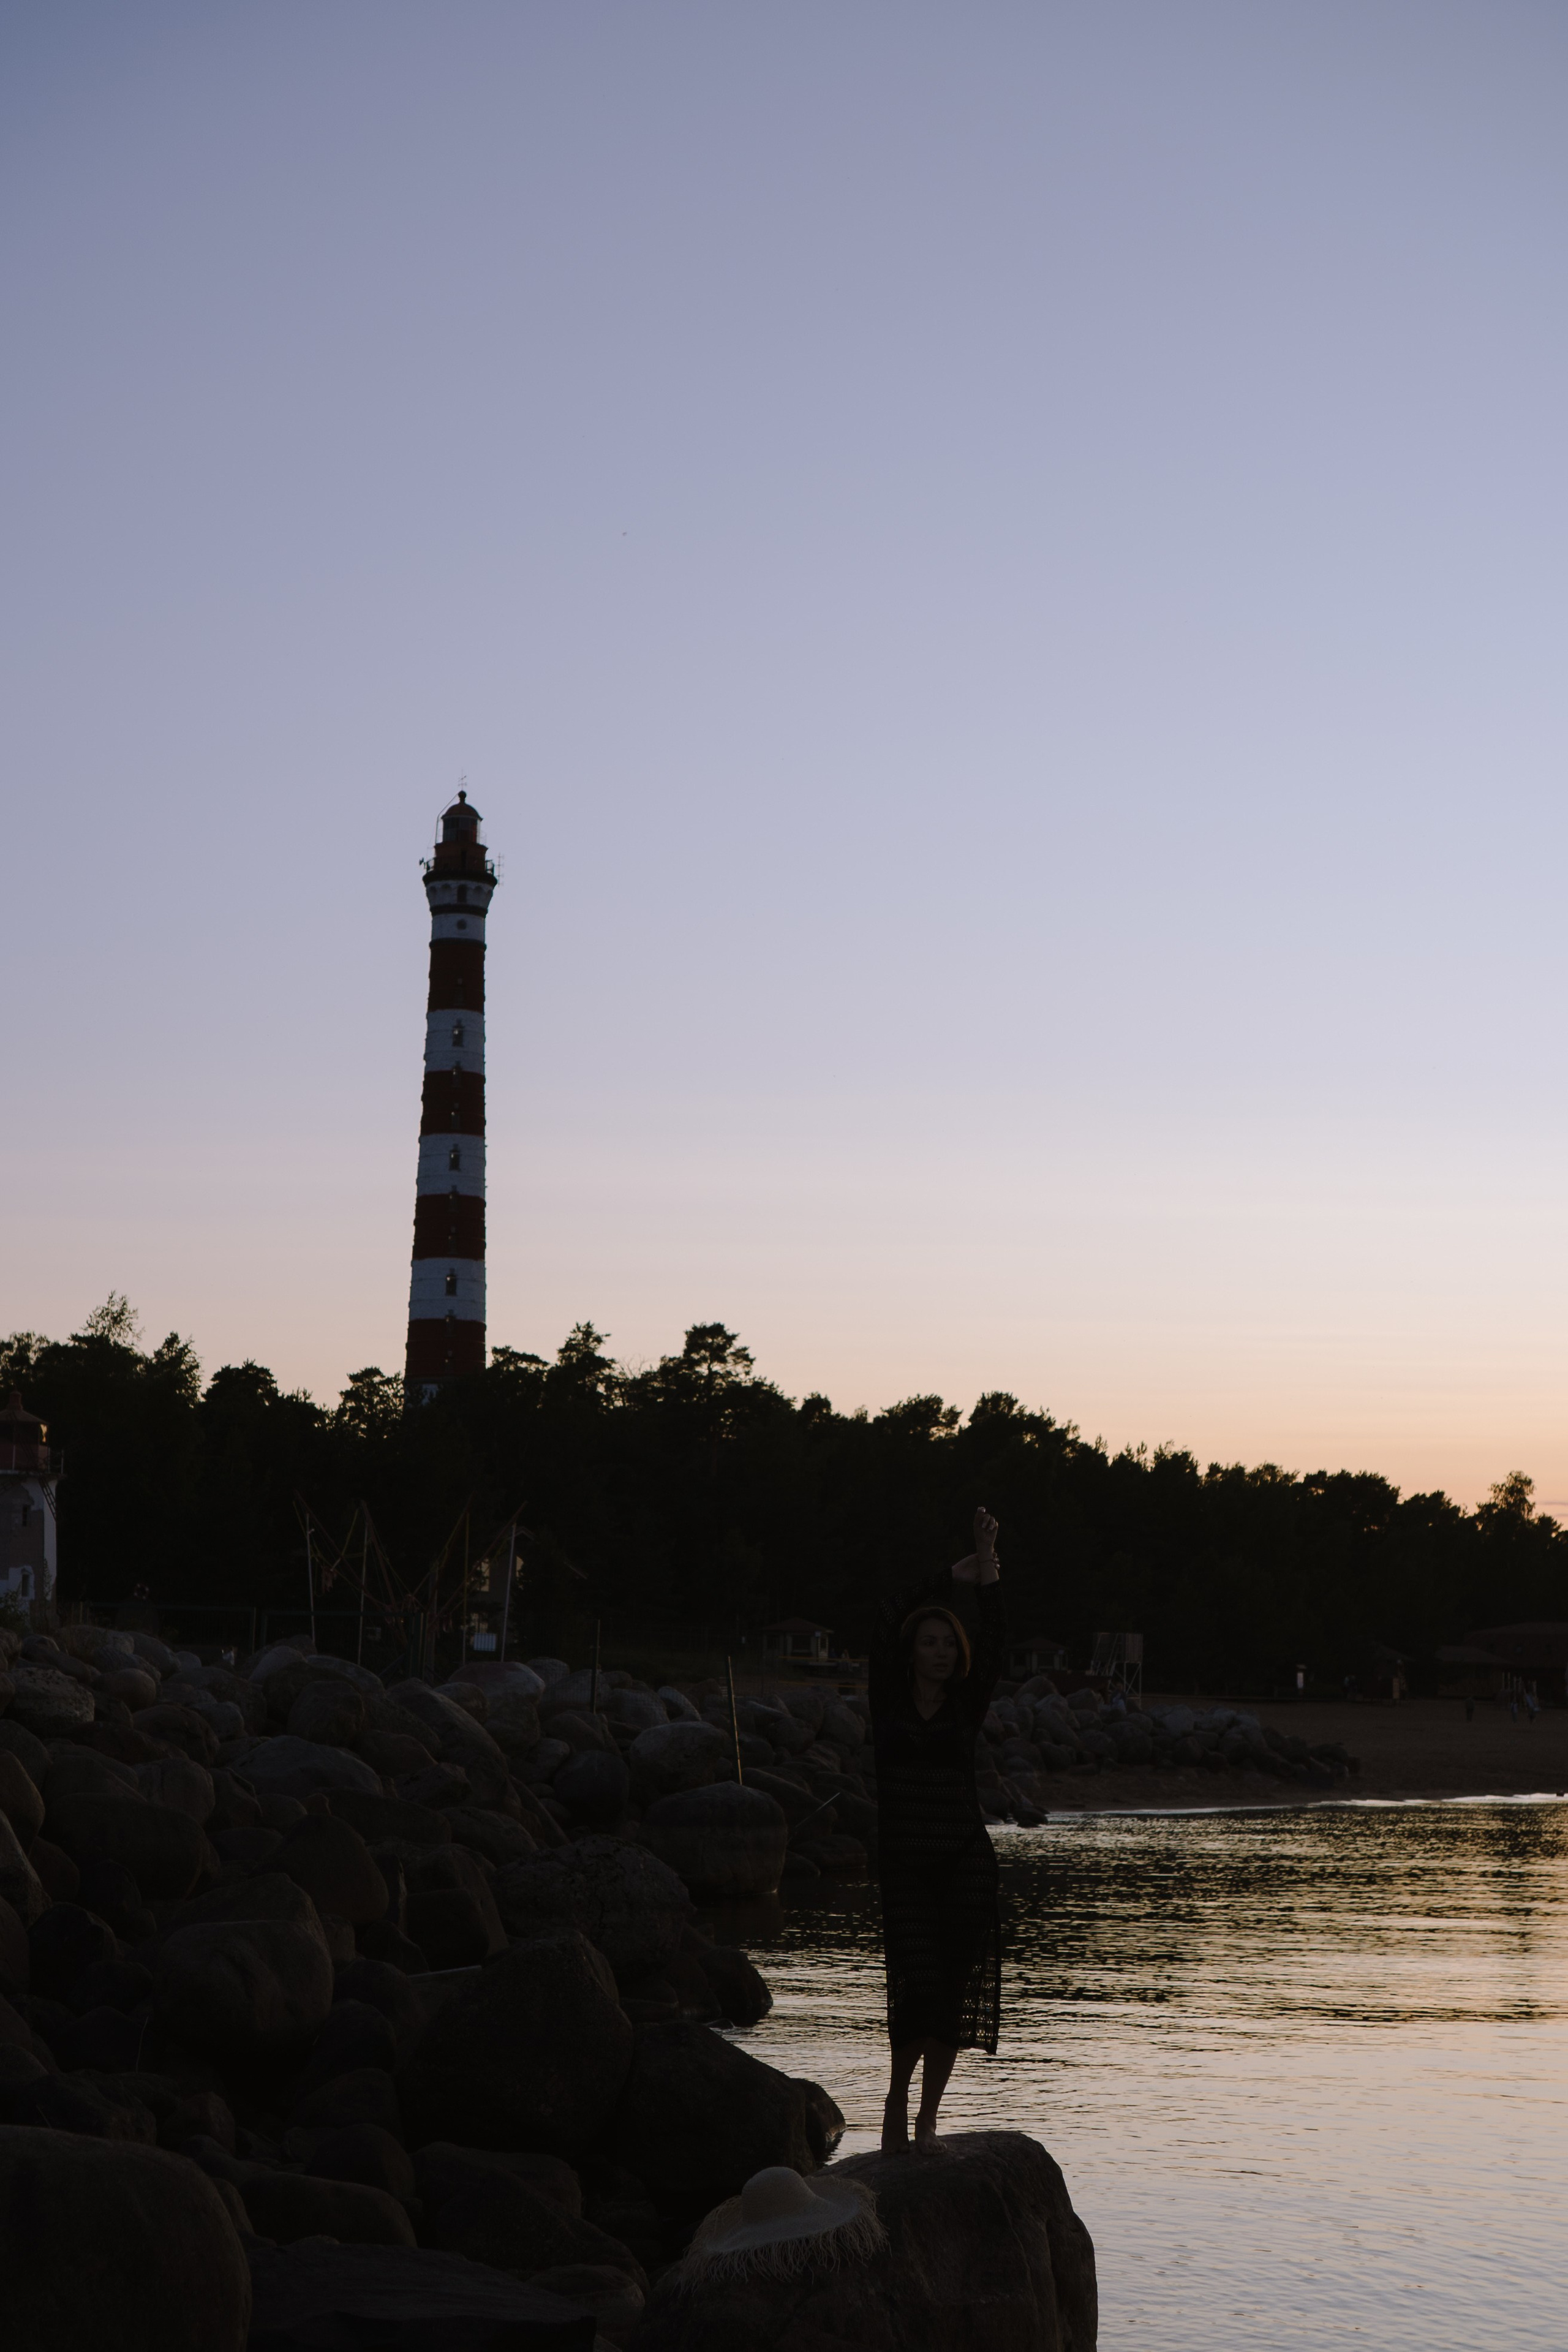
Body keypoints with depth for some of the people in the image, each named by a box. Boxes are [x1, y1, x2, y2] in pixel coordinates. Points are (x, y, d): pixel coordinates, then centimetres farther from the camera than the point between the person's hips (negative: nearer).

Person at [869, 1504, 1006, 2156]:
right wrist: (957, 1575, -2)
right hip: (904, 1863, -2)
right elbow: (890, 1622, -4)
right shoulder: (887, 1702, 4)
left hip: (965, 1862, 2)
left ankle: (927, 2118, 10)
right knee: (918, 1984, -12)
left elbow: (992, 1644, -3)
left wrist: (987, 1576, -11)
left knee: (954, 1991, 0)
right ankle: (898, 2097, 11)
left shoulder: (967, 1708, 8)